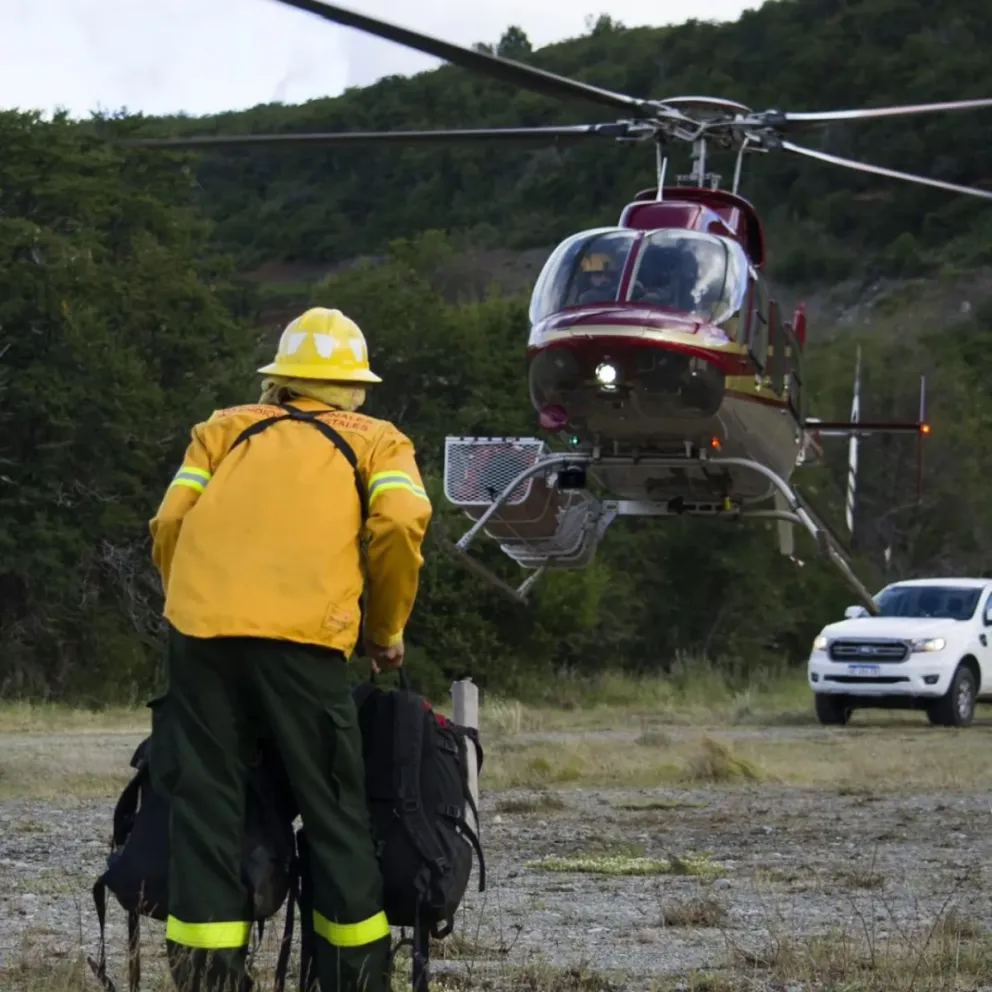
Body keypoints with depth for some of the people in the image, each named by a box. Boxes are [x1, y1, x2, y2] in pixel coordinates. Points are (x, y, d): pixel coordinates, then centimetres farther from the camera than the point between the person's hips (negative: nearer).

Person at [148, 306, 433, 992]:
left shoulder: (224, 429, 25)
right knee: (334, 807, 6)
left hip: (201, 624, 2)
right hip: (302, 637, -2)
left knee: (205, 802, 5)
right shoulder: (376, 439, 20)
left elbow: (171, 522, 12)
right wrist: (387, 630, 12)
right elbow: (401, 523, 1)